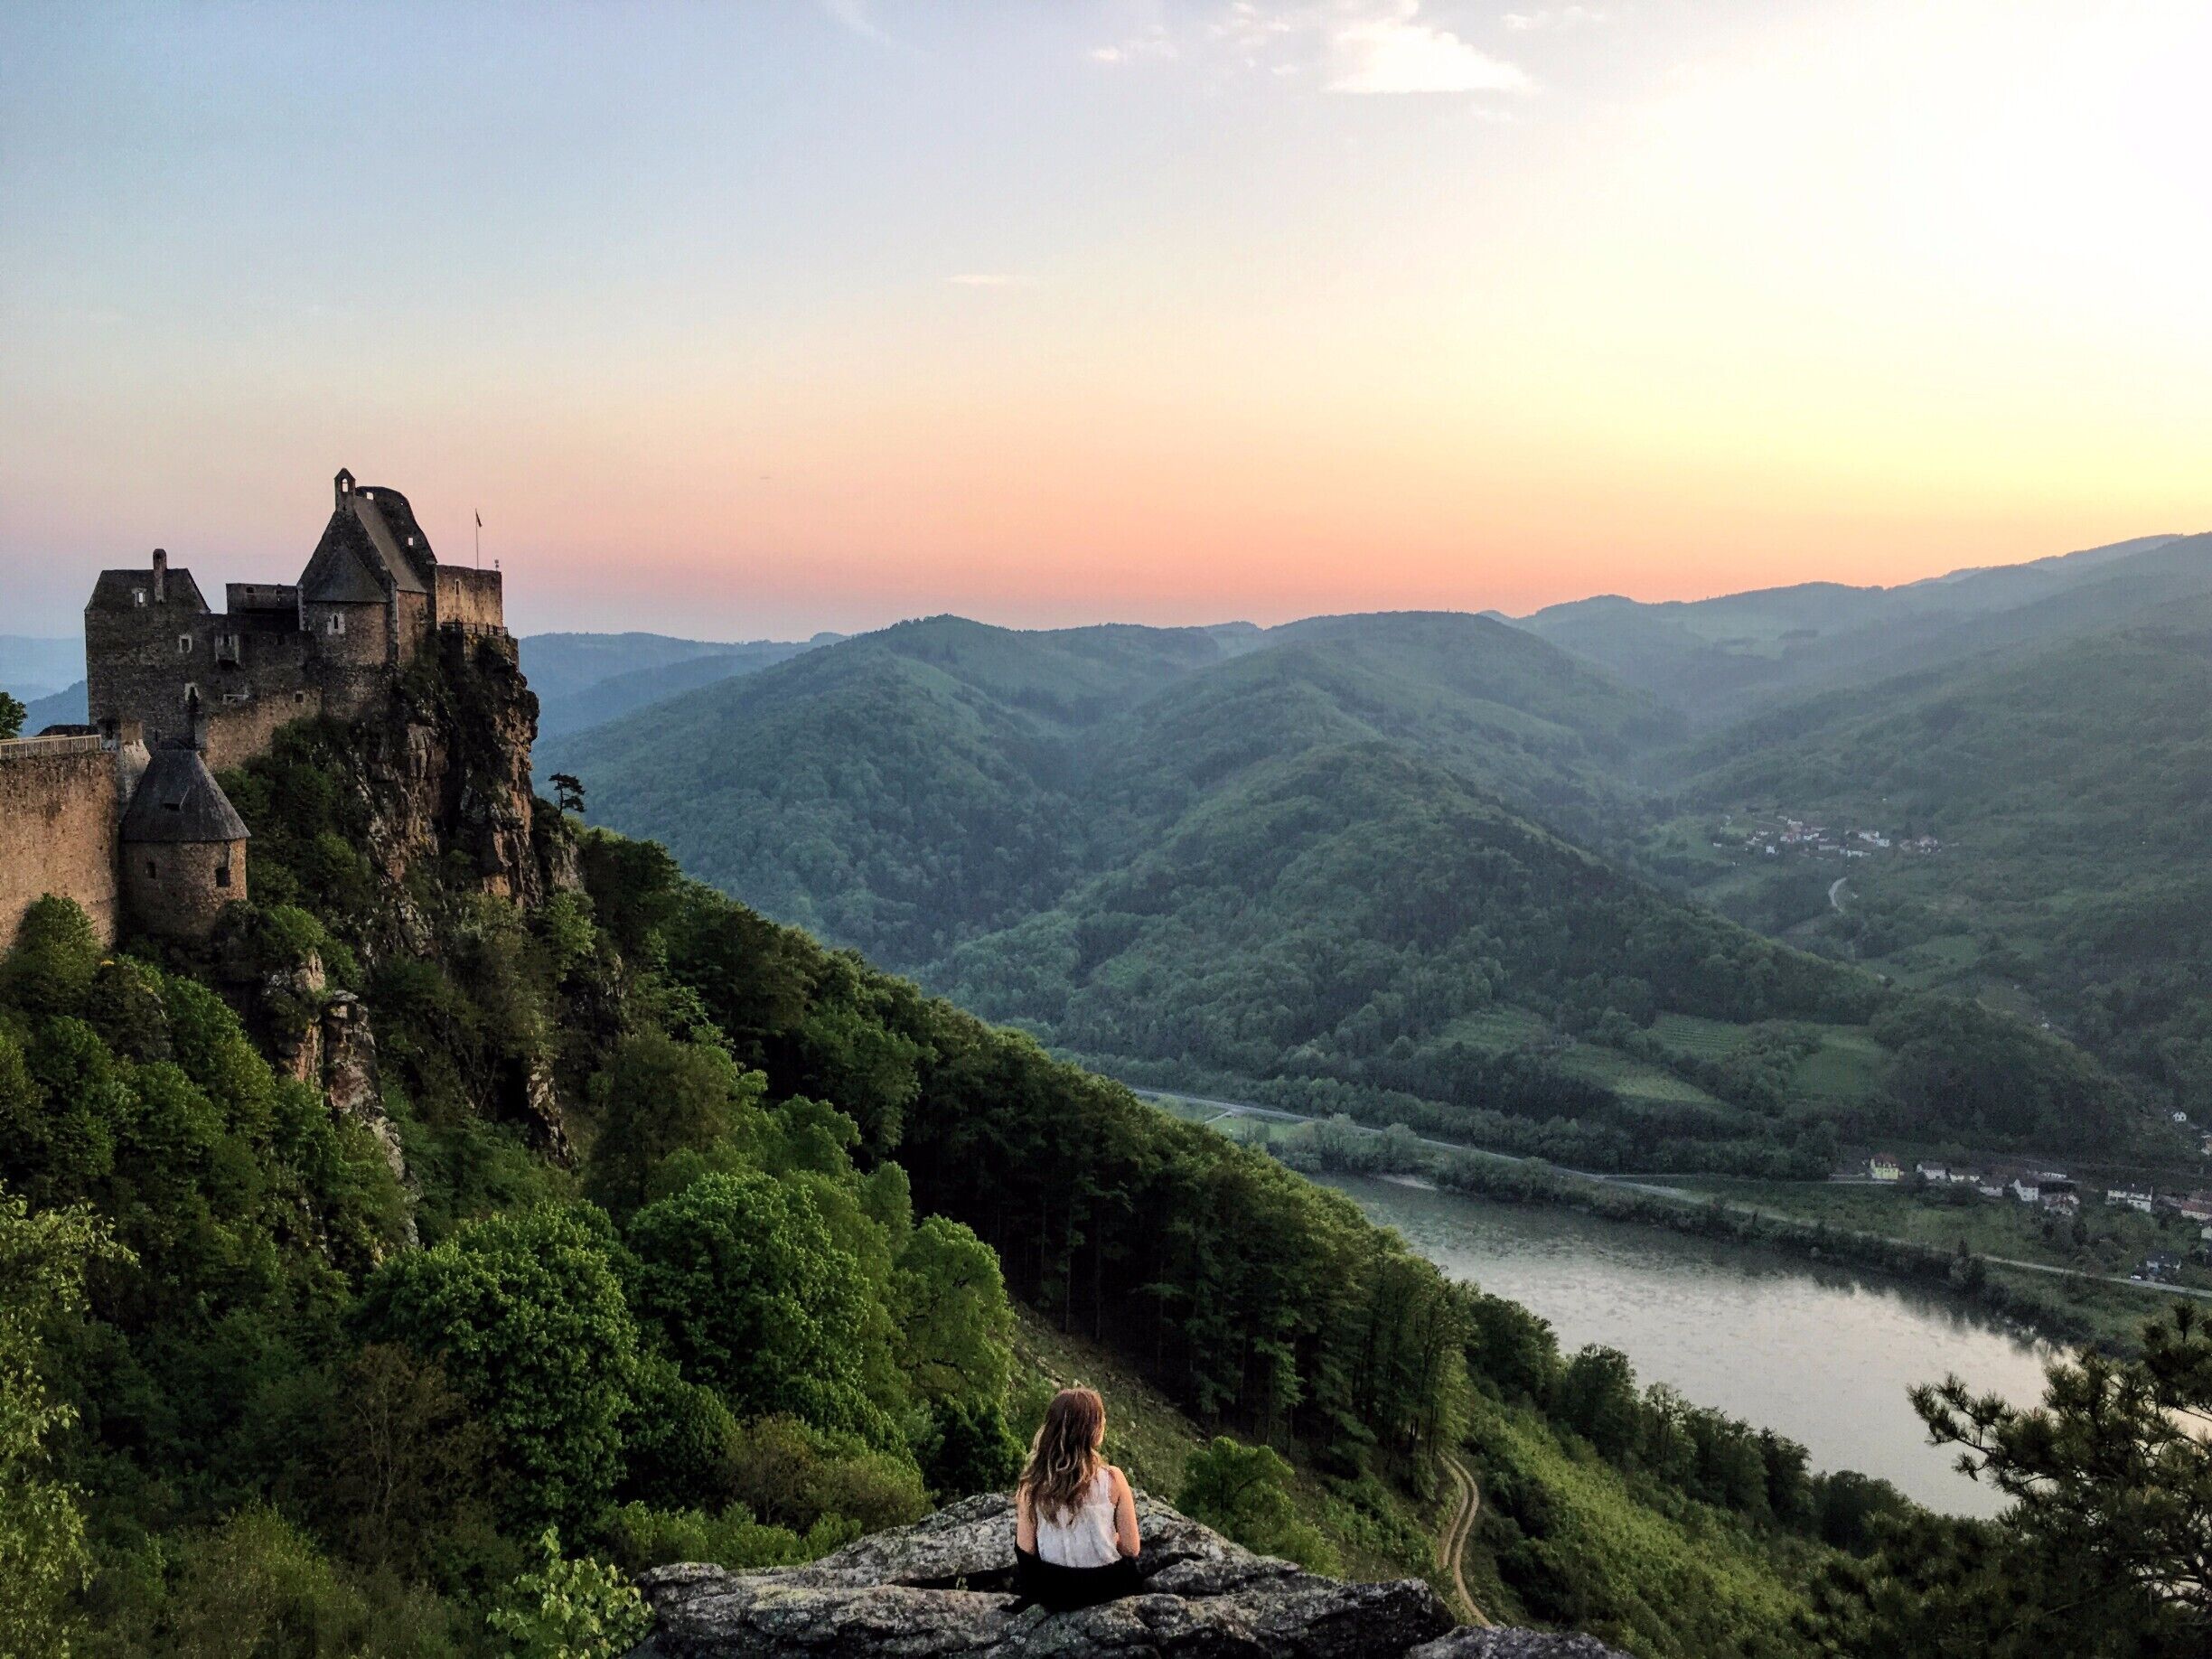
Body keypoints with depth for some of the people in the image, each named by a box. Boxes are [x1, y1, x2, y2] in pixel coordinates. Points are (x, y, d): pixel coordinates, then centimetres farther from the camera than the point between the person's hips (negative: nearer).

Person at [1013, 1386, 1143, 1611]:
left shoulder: (1032, 1483, -17)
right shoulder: (1112, 1479, -21)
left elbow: (1026, 1548, -10)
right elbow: (1131, 1548, -14)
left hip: (1052, 1593, 1)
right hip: (1106, 1588, -1)